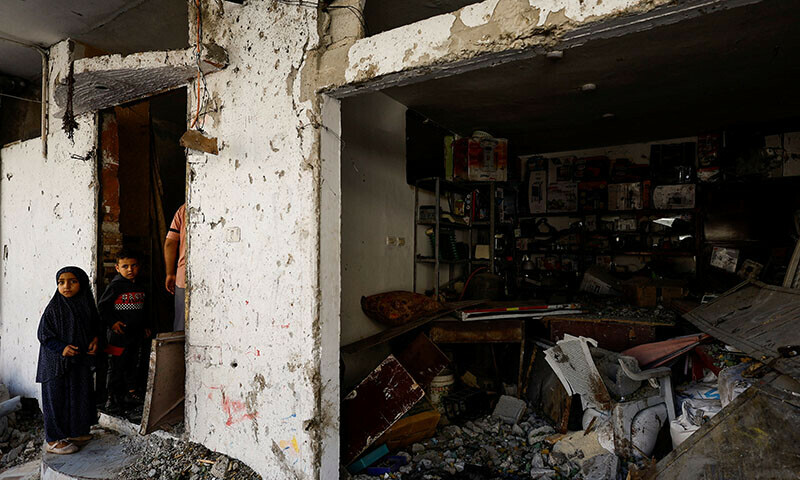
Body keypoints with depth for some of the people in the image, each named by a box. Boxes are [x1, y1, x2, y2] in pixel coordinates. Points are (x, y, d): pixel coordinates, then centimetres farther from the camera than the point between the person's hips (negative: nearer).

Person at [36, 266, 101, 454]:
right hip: (58, 363, -5)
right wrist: (62, 348, -21)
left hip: (81, 361, 5)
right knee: (57, 398, 3)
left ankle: (75, 431, 30)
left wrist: (95, 340, -5)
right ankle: (54, 439, 17)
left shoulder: (87, 305, 2)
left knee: (80, 395, 13)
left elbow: (95, 326, 13)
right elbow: (44, 335, -9)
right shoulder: (54, 308, -11)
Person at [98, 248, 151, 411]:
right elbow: (102, 305, -9)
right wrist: (112, 322, -16)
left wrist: (146, 326, 18)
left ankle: (130, 392, 28)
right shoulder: (116, 285, -10)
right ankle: (113, 398, 13)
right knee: (116, 366, 1)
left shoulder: (139, 287, 10)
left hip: (136, 334, 6)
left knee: (132, 364, 16)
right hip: (119, 335, -6)